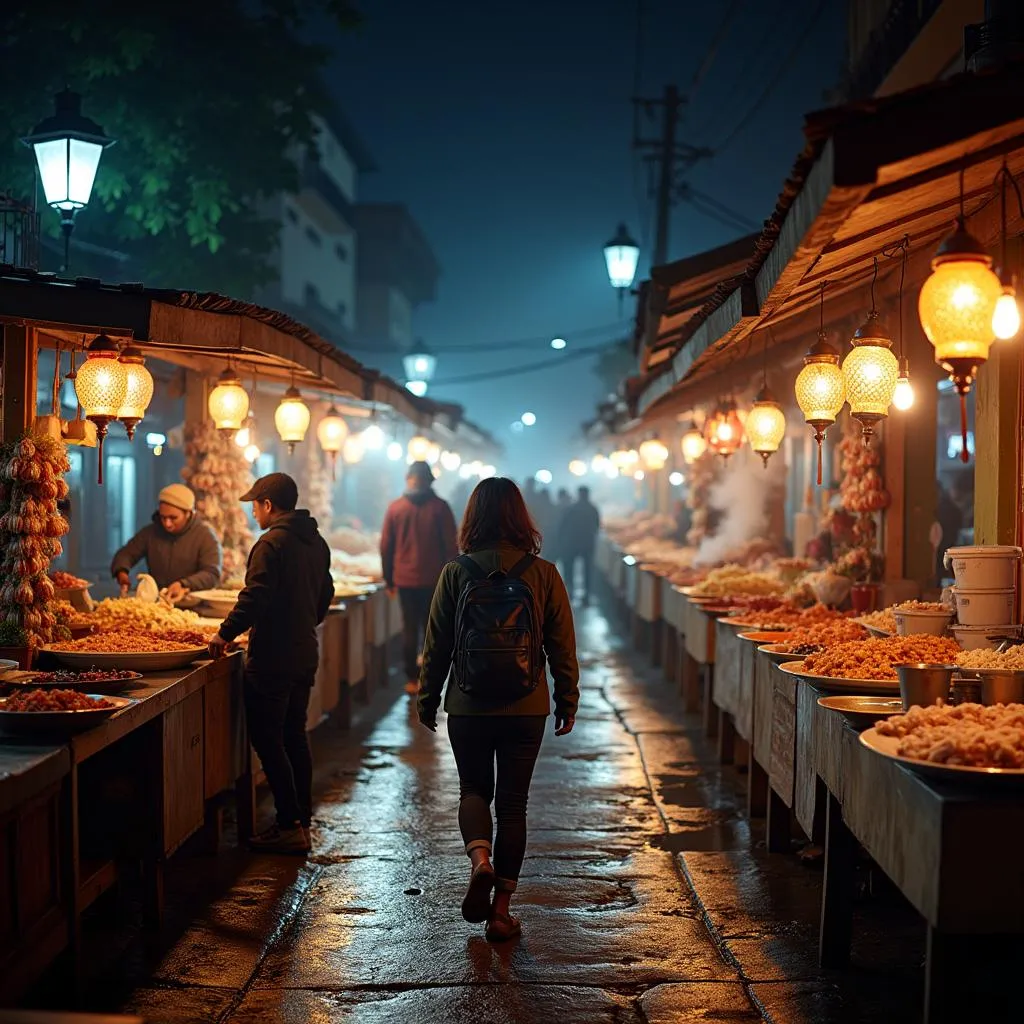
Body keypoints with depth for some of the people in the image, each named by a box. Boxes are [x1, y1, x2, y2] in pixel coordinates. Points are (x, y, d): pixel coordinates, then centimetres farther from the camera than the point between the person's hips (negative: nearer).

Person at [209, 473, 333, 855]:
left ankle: (289, 827, -3)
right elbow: (325, 595, 20)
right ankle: (302, 820, 20)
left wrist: (226, 633, -13)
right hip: (305, 655, 9)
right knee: (295, 737, 16)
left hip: (272, 659, -9)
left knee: (268, 741, -3)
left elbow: (255, 597, -22)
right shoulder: (316, 542, 12)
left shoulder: (272, 543, -16)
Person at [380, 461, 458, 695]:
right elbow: (451, 546, -4)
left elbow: (385, 546, 4)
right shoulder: (440, 507, -4)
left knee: (409, 629, 7)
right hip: (434, 579, -1)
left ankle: (411, 680, 7)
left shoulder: (395, 508, 1)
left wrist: (389, 579, 12)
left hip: (405, 579, 1)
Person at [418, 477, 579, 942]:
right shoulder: (544, 575, -5)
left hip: (469, 706, 0)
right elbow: (562, 647, 0)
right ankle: (501, 911, 12)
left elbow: (436, 644, -1)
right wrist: (568, 702, 11)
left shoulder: (456, 573, -7)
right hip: (526, 708, 1)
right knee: (512, 802, 10)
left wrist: (428, 699, 11)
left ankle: (479, 859, -9)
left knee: (474, 789, 19)